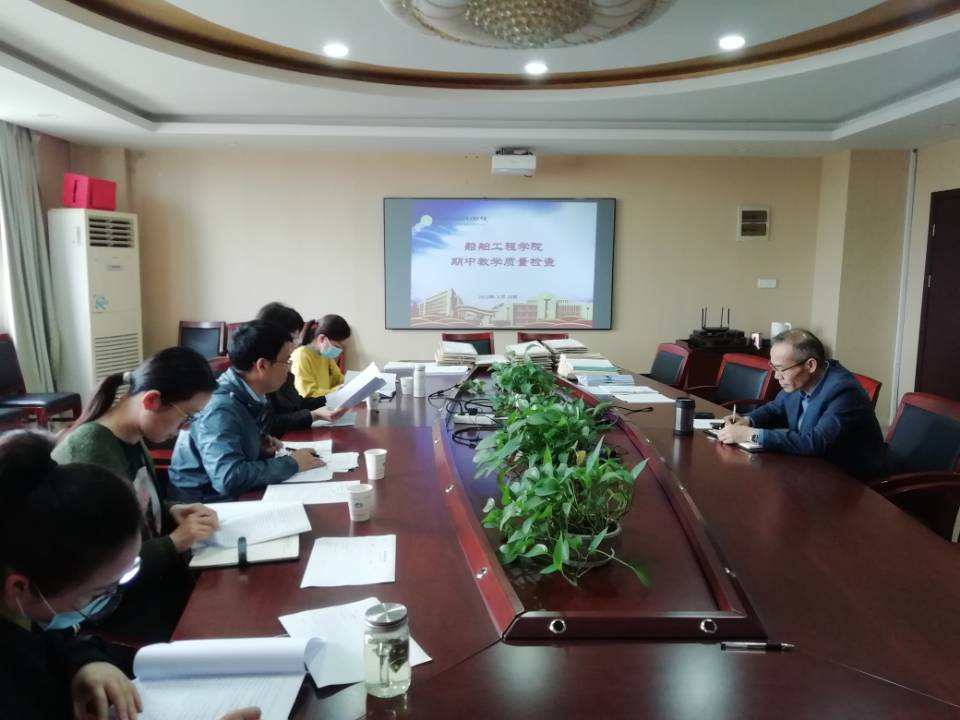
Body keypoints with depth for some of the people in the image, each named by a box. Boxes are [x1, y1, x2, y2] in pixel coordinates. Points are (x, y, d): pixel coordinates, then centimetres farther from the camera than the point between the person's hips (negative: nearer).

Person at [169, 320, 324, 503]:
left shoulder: (247, 397, 1)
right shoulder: (221, 407, -23)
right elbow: (230, 478, -33)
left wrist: (259, 447, -1)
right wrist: (292, 463, -22)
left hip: (231, 498, 7)